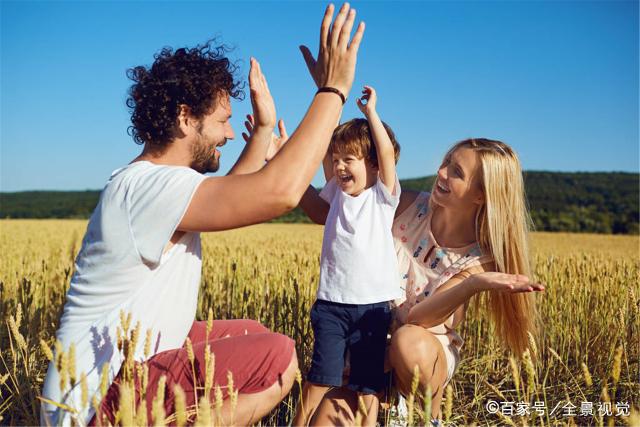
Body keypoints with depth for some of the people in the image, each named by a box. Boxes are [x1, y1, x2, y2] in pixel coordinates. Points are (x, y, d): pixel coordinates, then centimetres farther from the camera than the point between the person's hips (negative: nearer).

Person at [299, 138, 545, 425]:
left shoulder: (480, 259, -15)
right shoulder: (410, 206, -10)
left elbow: (416, 319, -23)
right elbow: (326, 214, -5)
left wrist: (475, 283, -40)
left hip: (428, 351, -2)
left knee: (409, 340, -39)